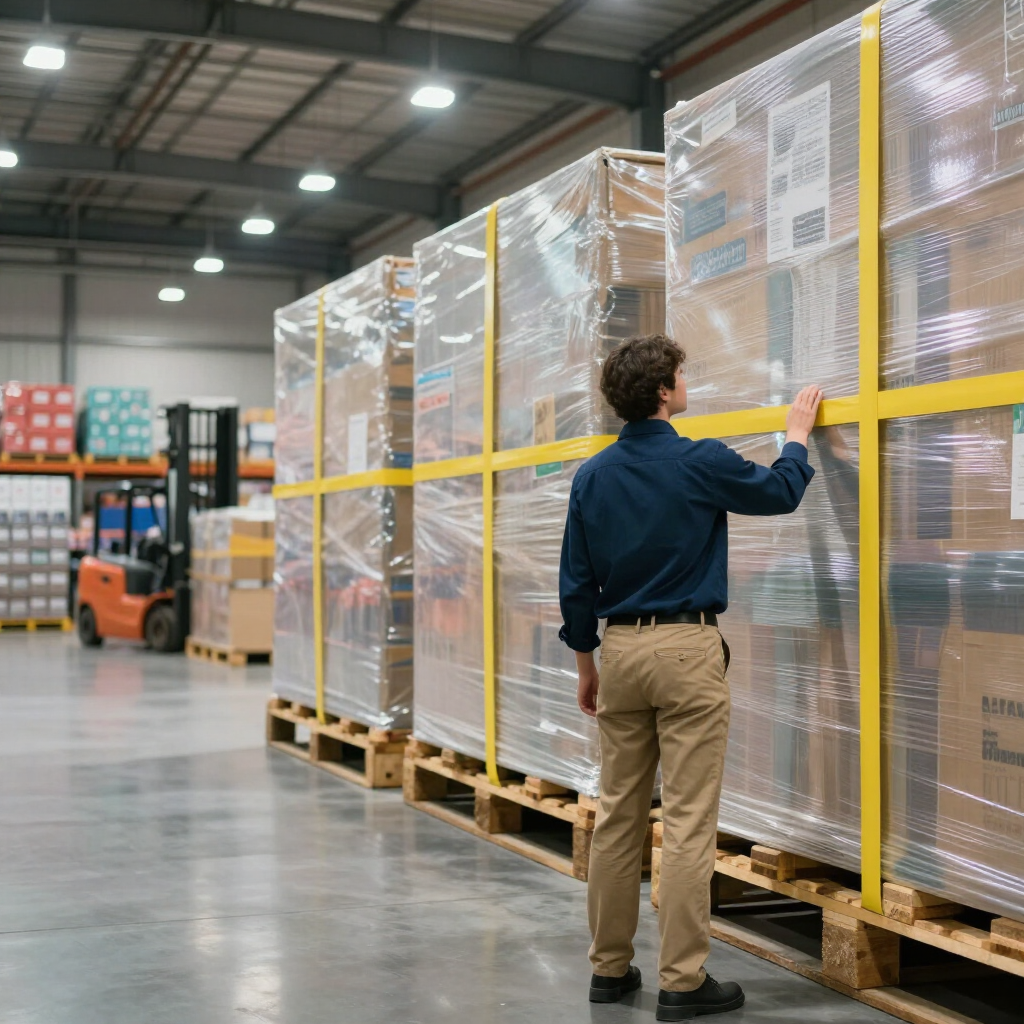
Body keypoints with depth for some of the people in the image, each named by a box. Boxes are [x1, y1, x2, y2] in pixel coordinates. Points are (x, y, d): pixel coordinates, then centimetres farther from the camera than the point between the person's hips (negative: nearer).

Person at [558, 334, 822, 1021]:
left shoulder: (592, 476, 5)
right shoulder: (700, 463, -10)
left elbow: (576, 583, 8)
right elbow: (782, 492, 8)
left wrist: (587, 666, 18)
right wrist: (798, 435, 25)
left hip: (621, 650, 6)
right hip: (687, 652, -5)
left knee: (618, 815, 11)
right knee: (688, 822, -2)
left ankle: (610, 967, 19)